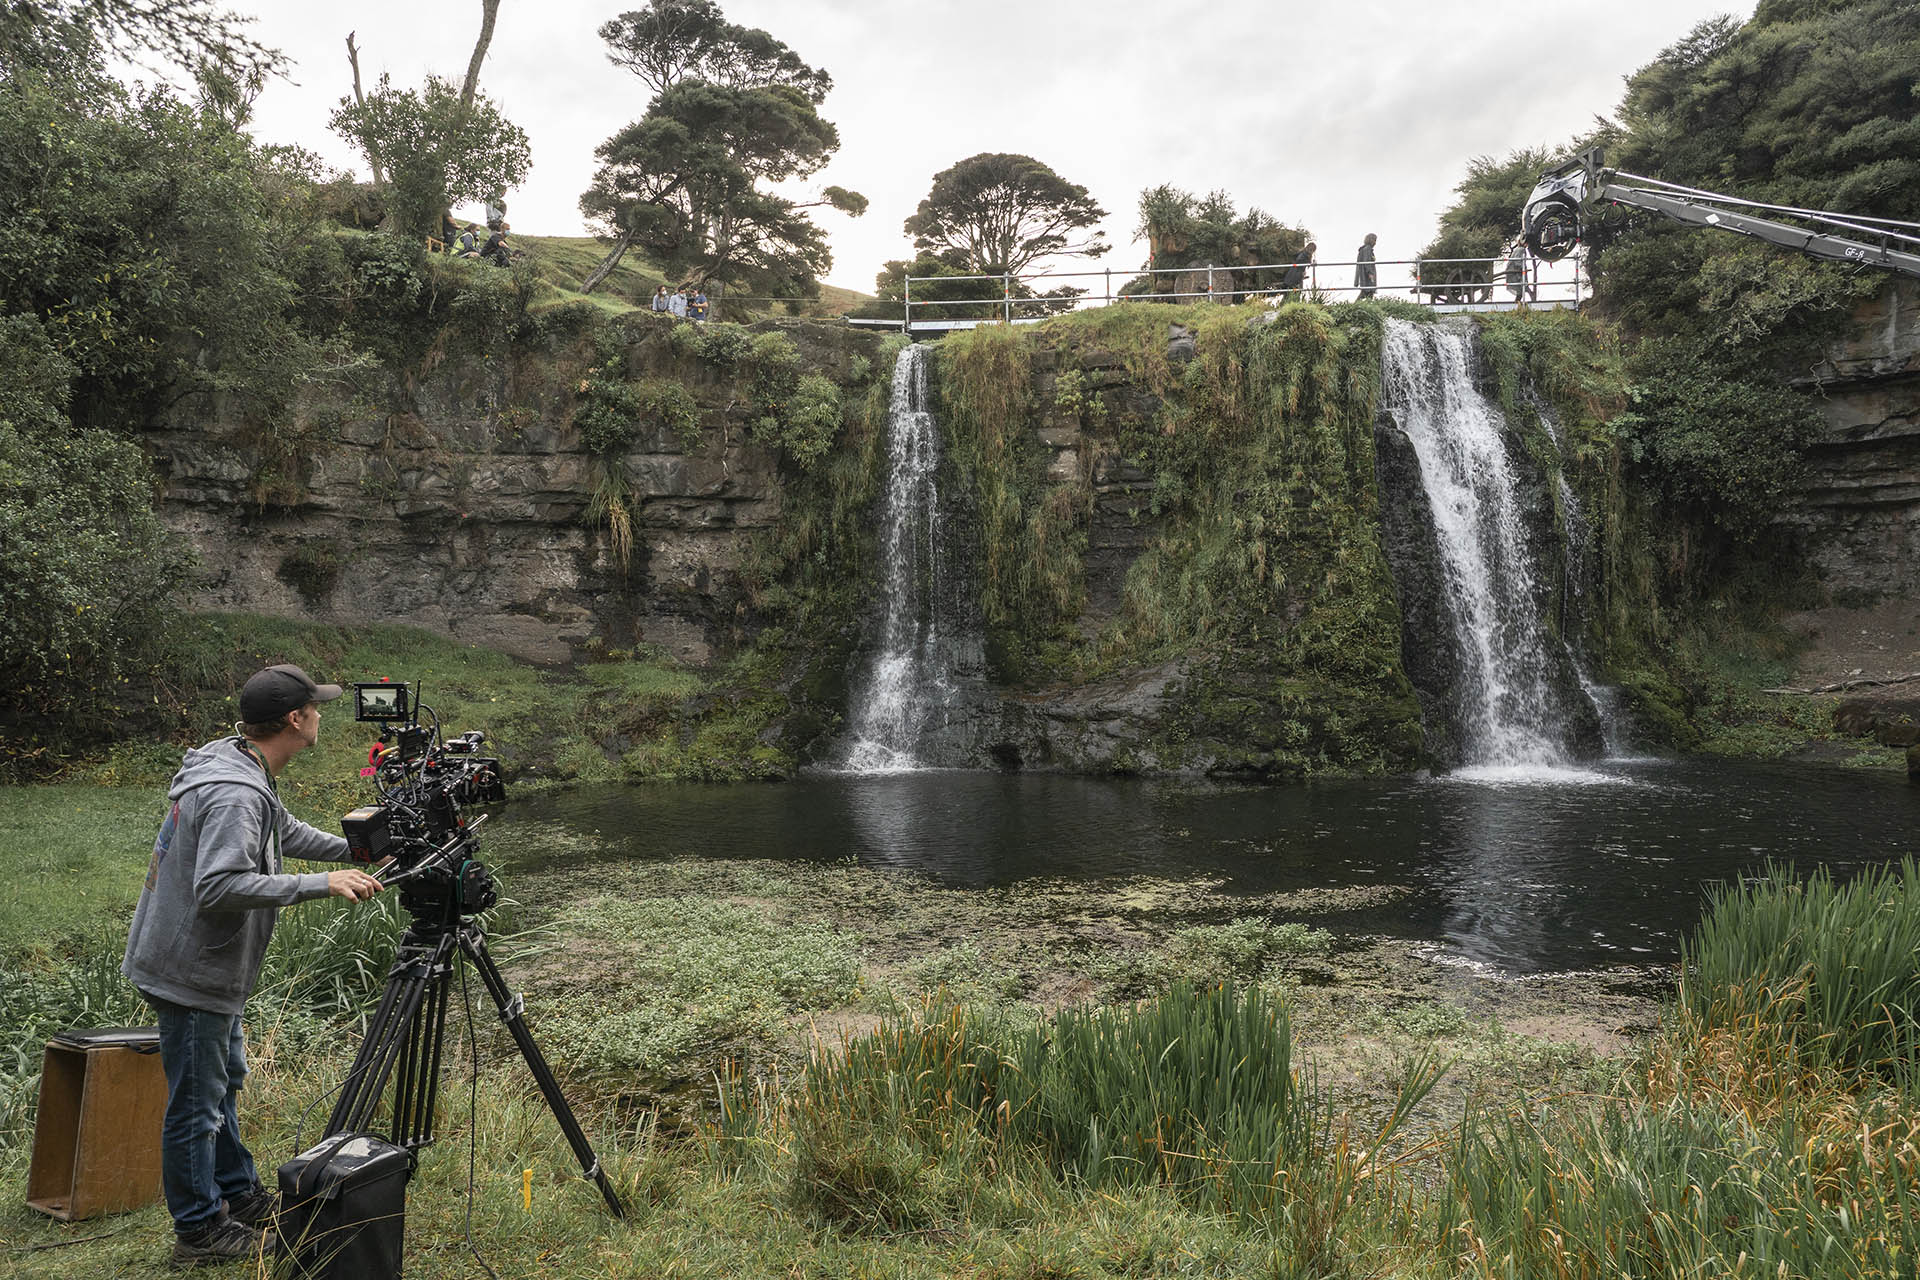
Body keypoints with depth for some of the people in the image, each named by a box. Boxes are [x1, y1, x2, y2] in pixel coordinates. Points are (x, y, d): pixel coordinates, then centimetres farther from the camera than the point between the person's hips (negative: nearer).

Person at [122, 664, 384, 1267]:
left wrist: (353, 851, 20)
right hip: (192, 973, -11)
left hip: (210, 967, 11)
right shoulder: (235, 795, -28)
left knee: (223, 1078, 23)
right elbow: (219, 886, -36)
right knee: (197, 1103, 3)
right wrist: (321, 884, -32)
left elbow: (283, 828, 21)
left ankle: (239, 1195, 39)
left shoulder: (240, 769, 5)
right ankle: (200, 1230, 18)